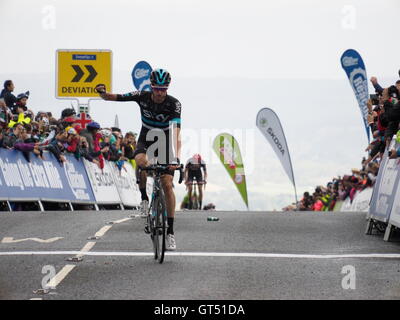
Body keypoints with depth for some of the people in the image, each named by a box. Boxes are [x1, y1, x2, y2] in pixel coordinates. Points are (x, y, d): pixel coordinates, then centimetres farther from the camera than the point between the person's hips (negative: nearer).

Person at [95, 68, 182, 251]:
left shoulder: (174, 104, -23)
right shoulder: (142, 97, -17)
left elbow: (176, 132, -33)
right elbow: (113, 98, -11)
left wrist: (176, 158, -46)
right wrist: (103, 93, -36)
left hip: (165, 145, -1)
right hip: (145, 140, 1)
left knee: (167, 184, -13)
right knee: (141, 162, -35)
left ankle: (170, 231, -7)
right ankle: (144, 197, -7)